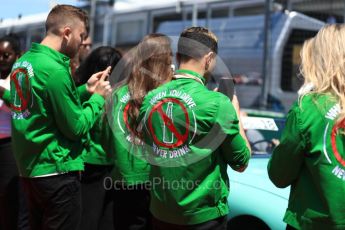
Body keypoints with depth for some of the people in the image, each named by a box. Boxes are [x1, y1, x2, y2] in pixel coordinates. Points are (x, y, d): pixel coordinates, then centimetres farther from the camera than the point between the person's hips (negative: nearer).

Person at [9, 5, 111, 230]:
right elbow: (76, 127, -17)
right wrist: (98, 97, -4)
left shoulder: (22, 62, 7)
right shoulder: (55, 70, -21)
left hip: (29, 166, 9)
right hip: (56, 171, -9)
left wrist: (84, 90, 10)